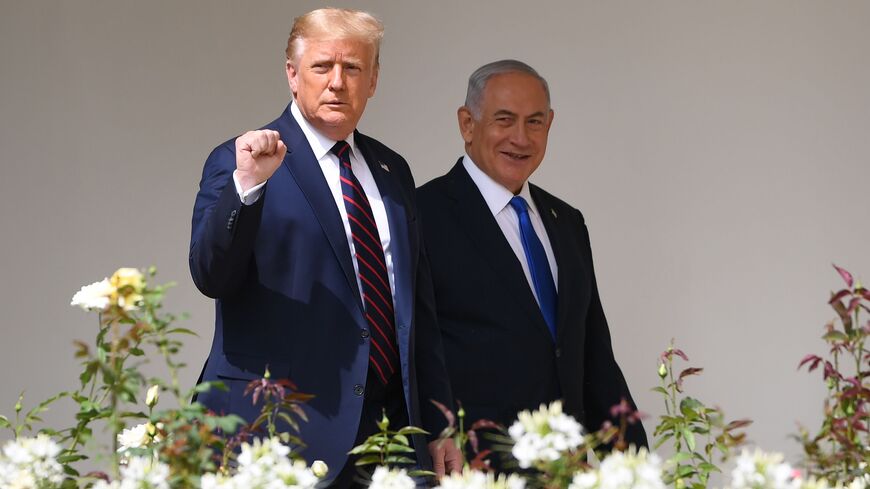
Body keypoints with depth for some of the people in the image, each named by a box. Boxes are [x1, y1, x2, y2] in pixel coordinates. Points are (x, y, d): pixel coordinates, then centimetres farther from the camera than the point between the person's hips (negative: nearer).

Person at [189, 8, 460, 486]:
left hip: (389, 424, 5)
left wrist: (439, 424, 15)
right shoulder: (238, 161, -2)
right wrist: (247, 185, -30)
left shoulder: (391, 171, 16)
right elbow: (210, 276, -16)